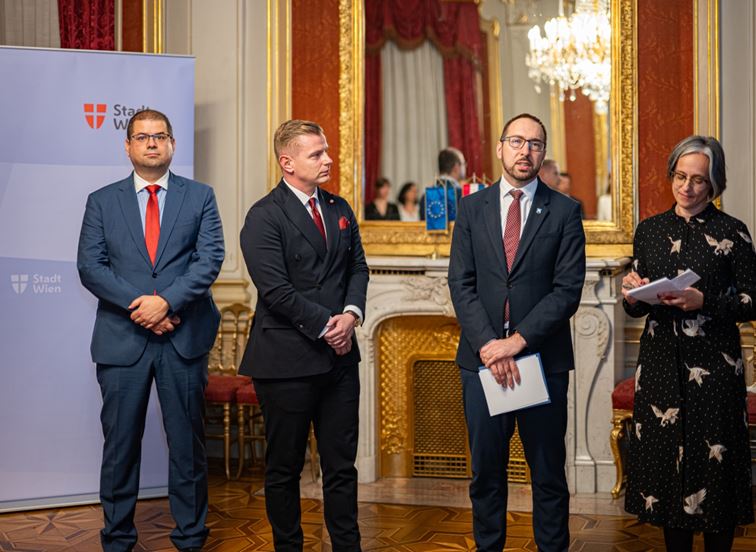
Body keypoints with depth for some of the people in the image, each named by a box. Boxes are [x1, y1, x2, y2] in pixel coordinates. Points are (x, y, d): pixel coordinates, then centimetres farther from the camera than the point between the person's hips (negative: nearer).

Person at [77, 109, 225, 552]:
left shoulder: (200, 197, 7)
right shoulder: (102, 202, 9)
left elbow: (210, 258, -4)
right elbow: (90, 266, 0)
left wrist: (166, 301, -16)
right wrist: (137, 305, -14)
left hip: (184, 336, 0)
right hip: (121, 338, 1)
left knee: (188, 441, 6)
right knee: (120, 442, 6)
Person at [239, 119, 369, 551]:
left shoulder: (340, 209, 12)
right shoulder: (264, 217, -9)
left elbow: (358, 267, 11)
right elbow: (276, 290, -16)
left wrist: (351, 314, -7)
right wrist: (325, 325, -13)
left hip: (339, 355, 6)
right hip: (288, 359, -6)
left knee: (342, 464, 10)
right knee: (285, 467, 8)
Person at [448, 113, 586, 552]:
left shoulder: (564, 211, 1)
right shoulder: (472, 208, 7)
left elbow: (568, 289, -6)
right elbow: (461, 284, 2)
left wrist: (519, 340, -15)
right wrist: (487, 343, -11)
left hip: (544, 359, -2)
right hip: (482, 359, 2)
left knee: (549, 472, 7)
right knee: (486, 471, 10)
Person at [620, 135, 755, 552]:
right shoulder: (650, 230, 8)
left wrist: (704, 302, -17)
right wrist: (632, 296, -9)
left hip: (713, 365, -3)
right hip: (661, 362, 3)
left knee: (713, 464, 1)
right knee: (666, 457, 7)